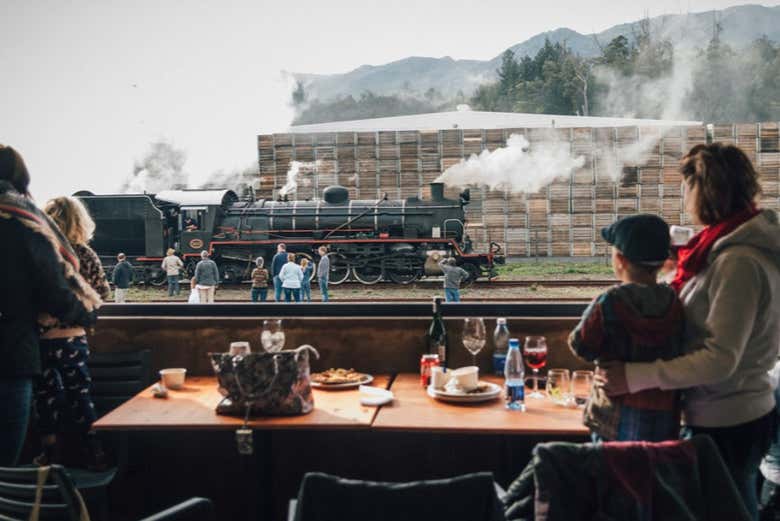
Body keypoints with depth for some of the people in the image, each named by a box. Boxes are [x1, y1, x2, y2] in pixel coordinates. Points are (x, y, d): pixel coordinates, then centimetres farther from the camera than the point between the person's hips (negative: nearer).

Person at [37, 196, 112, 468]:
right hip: (73, 336, 1)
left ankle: (50, 455, 20)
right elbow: (102, 293, 2)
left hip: (39, 337, 0)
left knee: (45, 393, 13)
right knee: (79, 392, 12)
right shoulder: (84, 254, -6)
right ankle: (94, 453, 15)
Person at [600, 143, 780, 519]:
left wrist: (635, 377, -28)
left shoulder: (738, 262, -25)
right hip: (728, 415, 9)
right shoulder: (729, 245, 5)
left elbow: (720, 359, -28)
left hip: (729, 422, -9)